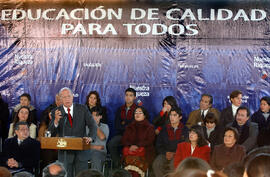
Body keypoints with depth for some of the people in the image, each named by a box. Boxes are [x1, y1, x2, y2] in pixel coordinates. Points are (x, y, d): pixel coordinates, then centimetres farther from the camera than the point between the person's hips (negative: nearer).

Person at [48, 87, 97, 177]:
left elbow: (92, 125, -1)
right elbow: (51, 134, -7)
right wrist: (56, 121, -27)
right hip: (65, 152, 0)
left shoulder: (82, 109, 2)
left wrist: (90, 137, -21)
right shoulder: (56, 112, 0)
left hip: (81, 150, 1)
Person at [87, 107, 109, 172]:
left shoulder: (105, 127, 16)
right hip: (87, 150, 1)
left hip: (100, 152, -1)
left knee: (96, 158, -38)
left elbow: (102, 137, -7)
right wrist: (94, 147, -5)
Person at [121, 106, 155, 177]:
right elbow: (124, 140, 16)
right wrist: (130, 146, -6)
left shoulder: (150, 127, 14)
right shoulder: (130, 127, 25)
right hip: (130, 150, 2)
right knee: (129, 159, -33)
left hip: (145, 151, -2)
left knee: (137, 159, -36)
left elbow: (149, 141, 1)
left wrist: (137, 146, -13)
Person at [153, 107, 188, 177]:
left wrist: (174, 154, -11)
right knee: (156, 164, -28)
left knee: (173, 164, -36)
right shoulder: (164, 129, 15)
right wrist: (166, 153, -4)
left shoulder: (185, 130, 5)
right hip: (165, 154, 3)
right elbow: (158, 146, 16)